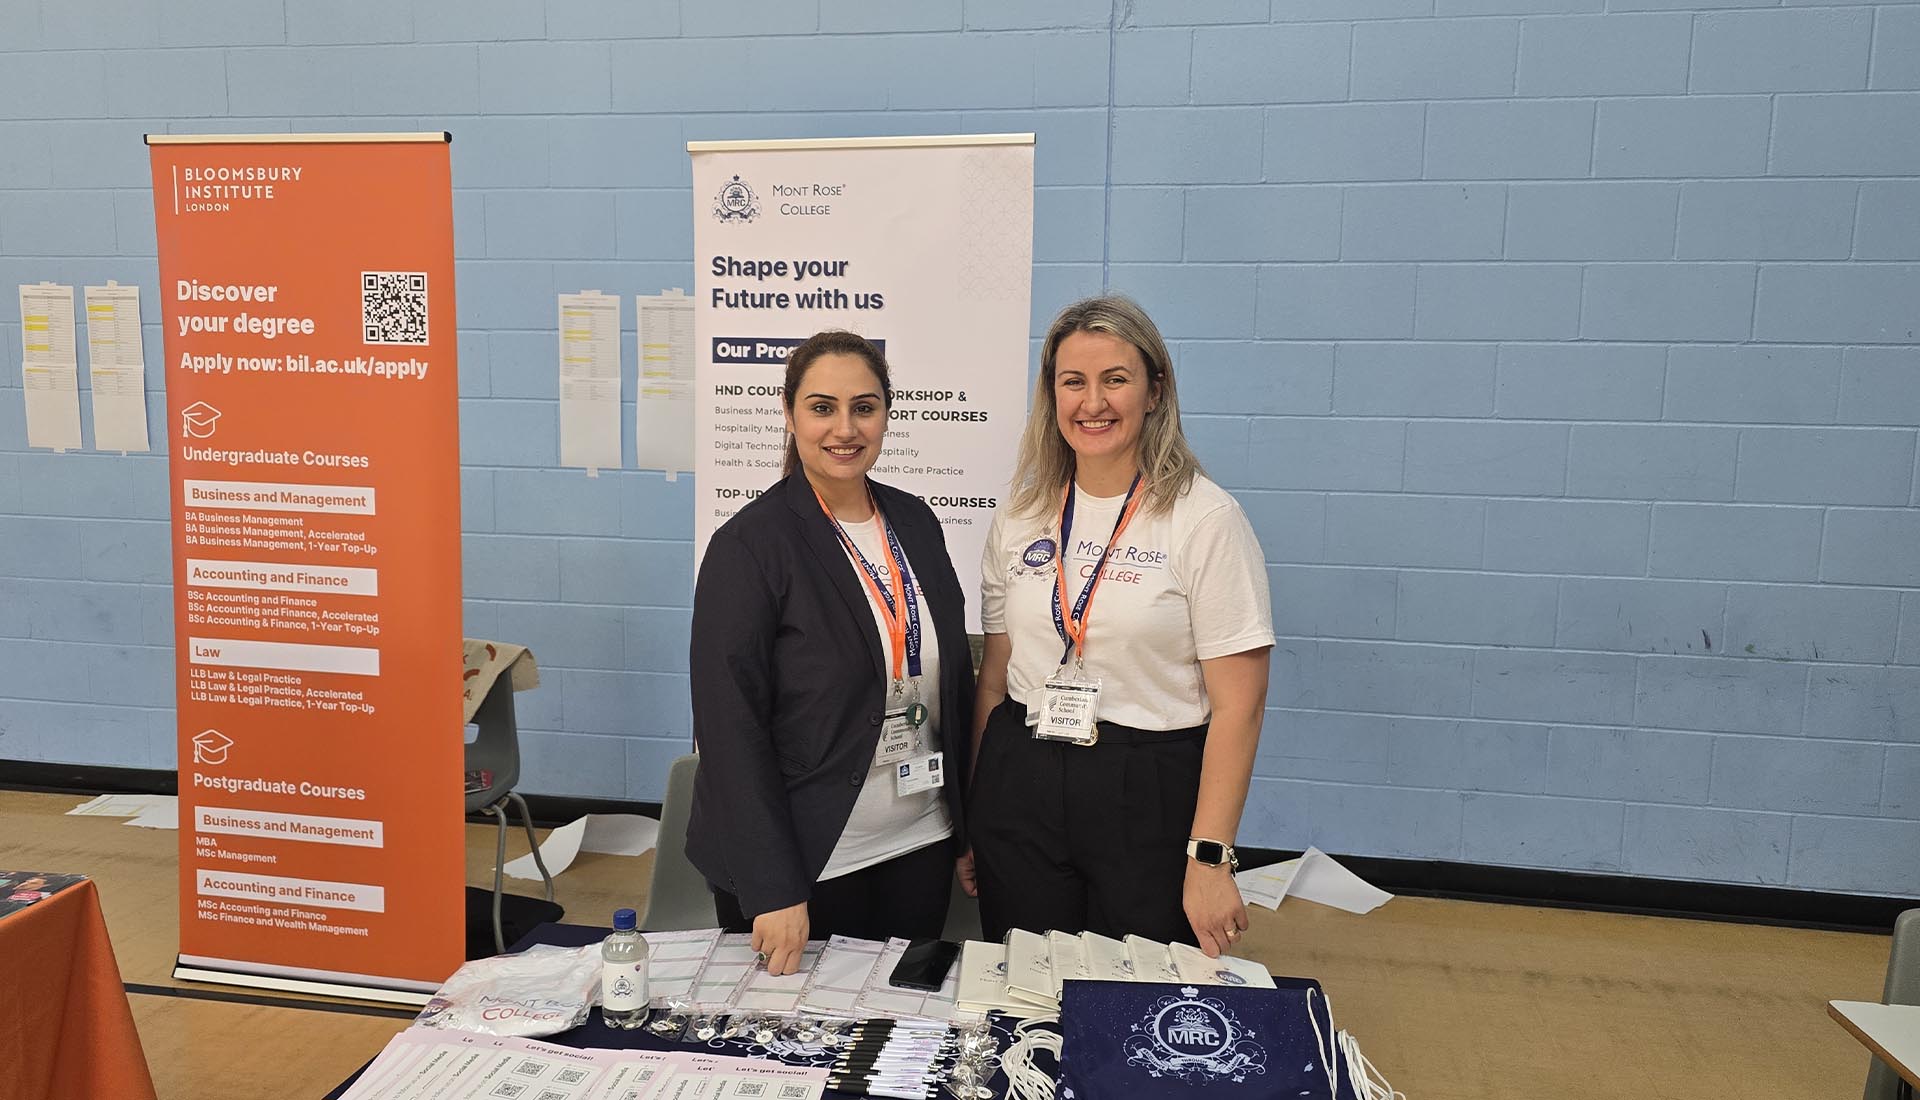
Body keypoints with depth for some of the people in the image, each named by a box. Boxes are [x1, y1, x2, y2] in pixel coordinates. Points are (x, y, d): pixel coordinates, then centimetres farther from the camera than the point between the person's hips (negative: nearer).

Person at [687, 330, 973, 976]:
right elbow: (730, 727, -16)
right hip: (806, 858, -5)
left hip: (919, 847, 6)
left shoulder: (915, 523, 4)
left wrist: (969, 829, 11)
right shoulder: (749, 545, -14)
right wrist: (772, 891, -19)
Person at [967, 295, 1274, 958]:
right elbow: (993, 680, 9)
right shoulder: (1021, 518, 5)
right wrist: (970, 817, 10)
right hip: (1020, 786, 4)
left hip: (1150, 795, -3)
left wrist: (1210, 858, -14)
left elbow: (1238, 705, -11)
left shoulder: (1205, 519, -9)